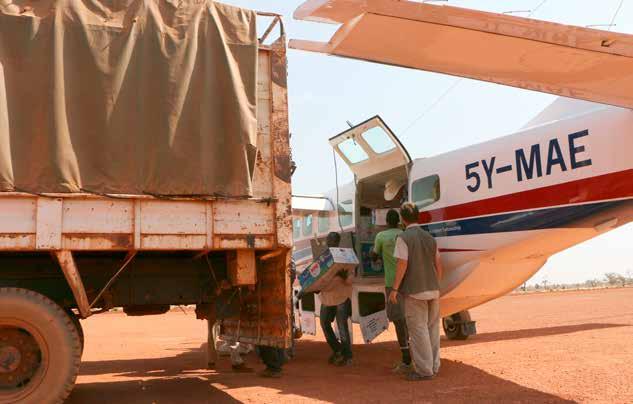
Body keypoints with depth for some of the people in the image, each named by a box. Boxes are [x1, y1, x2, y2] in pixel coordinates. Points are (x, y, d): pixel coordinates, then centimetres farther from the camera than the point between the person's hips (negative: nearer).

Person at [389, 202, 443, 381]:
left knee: (418, 329, -1)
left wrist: (394, 289, -11)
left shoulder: (403, 238, -10)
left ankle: (424, 370, 2)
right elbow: (438, 265, 12)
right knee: (432, 328, 14)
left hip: (414, 291, -6)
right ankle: (434, 366, 22)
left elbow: (402, 265, -16)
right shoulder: (429, 238, 10)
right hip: (433, 290, 6)